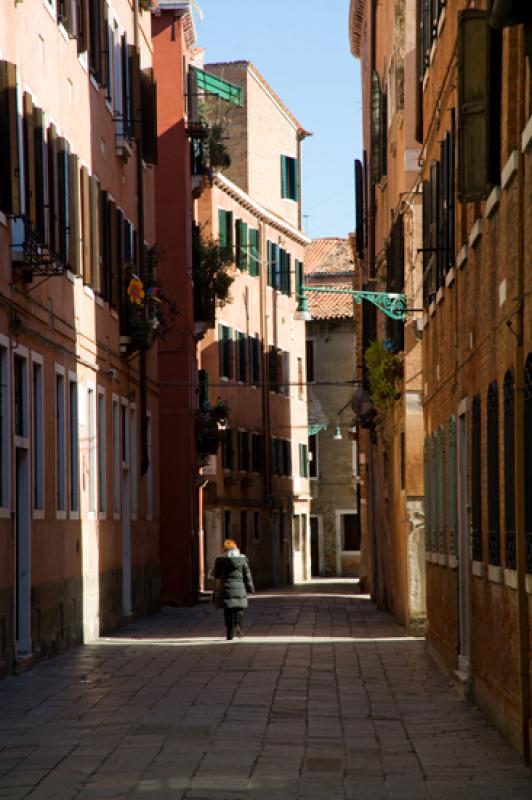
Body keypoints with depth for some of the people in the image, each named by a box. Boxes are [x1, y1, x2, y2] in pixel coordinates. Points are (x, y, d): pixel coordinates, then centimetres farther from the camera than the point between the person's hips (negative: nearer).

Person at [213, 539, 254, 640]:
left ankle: (230, 631, 0)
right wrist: (250, 588, 11)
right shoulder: (242, 558, 0)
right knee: (239, 610, 12)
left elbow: (215, 574, 7)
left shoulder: (220, 559, -2)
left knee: (228, 612, 5)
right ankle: (238, 626, -7)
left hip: (226, 589, 0)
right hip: (240, 589, 0)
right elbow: (247, 575, 3)